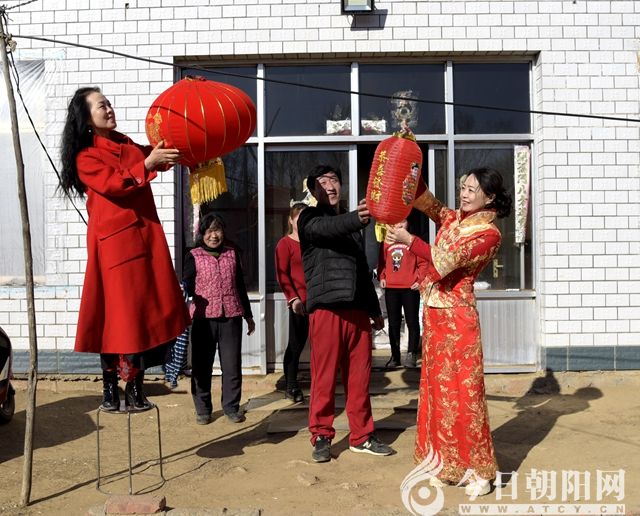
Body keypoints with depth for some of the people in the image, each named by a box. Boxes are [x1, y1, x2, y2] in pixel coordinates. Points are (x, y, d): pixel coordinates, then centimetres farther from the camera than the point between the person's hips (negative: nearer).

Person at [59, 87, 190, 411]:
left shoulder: (127, 145, 19)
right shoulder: (85, 157, -1)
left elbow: (163, 154, 15)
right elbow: (114, 184, -16)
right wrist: (148, 164, -25)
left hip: (145, 234, 6)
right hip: (114, 240, -6)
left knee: (146, 311, 3)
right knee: (116, 312, -4)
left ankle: (134, 387, 11)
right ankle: (110, 387, 8)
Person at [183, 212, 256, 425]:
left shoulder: (232, 254, 13)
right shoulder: (194, 256, 3)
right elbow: (187, 286, -3)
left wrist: (248, 315, 21)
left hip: (231, 316, 2)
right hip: (204, 317, -2)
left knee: (232, 364, 5)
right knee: (202, 365, 5)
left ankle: (231, 406, 18)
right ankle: (202, 408, 19)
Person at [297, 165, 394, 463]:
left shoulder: (350, 223, 22)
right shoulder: (310, 218, 4)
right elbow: (327, 229, -22)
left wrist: (375, 310, 23)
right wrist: (357, 220, -42)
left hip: (357, 309, 5)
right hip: (326, 307, -5)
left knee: (359, 377, 7)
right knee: (324, 377, -2)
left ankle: (361, 436, 16)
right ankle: (321, 437, 10)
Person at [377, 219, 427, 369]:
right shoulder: (386, 242, 10)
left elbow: (423, 263, -1)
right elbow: (382, 262, 15)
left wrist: (420, 280, -10)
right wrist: (381, 277, 1)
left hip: (410, 288, -3)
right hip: (391, 288, 3)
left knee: (412, 322, 1)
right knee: (393, 323, 7)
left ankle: (411, 354, 10)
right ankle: (395, 356, 14)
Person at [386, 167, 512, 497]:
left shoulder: (489, 234, -10)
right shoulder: (452, 219, 11)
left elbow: (447, 260, -20)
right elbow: (424, 201, 5)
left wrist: (408, 240, -26)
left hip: (458, 317, -7)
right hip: (434, 312, 8)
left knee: (464, 389, -3)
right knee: (438, 387, 11)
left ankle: (479, 470, 11)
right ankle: (450, 465, 24)